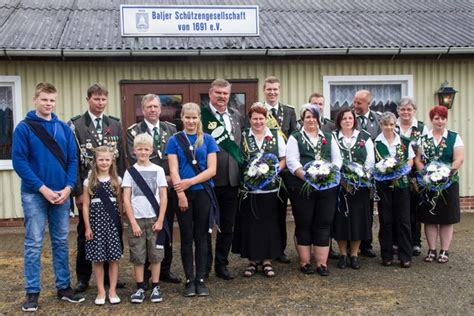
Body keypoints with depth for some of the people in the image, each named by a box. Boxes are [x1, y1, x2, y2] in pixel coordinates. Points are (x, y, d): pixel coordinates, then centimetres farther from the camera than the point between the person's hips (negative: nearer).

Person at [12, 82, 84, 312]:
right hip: (34, 194, -3)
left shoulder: (64, 128, 7)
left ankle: (64, 287, 20)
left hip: (61, 194, 4)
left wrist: (68, 187, -7)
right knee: (33, 244, 1)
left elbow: (72, 160, 7)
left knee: (61, 242, 10)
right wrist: (42, 188, -15)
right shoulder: (24, 128, -4)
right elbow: (19, 161, -9)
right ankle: (32, 292, 10)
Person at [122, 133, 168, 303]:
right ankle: (140, 288, 13)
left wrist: (160, 220, -5)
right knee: (137, 256, 4)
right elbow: (126, 199, -1)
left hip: (154, 219, 0)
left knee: (155, 255, 4)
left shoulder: (158, 170, 2)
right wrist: (133, 222, -7)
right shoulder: (130, 172, 2)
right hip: (136, 220, 0)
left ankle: (155, 287, 13)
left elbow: (163, 197, 1)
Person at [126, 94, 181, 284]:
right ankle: (144, 273, 14)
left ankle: (165, 270, 22)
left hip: (169, 187, 3)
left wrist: (171, 177, -7)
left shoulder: (171, 129, 10)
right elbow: (134, 160, -8)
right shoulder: (133, 132, 0)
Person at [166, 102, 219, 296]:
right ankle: (189, 280, 15)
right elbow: (173, 170, -4)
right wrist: (180, 193, -15)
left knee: (201, 237, 6)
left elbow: (212, 169, -4)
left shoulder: (208, 140, 4)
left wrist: (190, 181, -15)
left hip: (203, 193, 1)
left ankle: (201, 279, 15)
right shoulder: (175, 140, 2)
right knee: (186, 238, 6)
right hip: (183, 194, 0)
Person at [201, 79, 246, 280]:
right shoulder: (200, 116, -7)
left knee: (227, 225, 13)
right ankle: (204, 267, 22)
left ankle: (221, 265, 26)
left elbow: (243, 145, 16)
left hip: (231, 180, 5)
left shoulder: (238, 117, 10)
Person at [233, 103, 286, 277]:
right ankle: (252, 260, 17)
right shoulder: (242, 137, 3)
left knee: (269, 223, 5)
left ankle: (267, 260, 18)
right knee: (249, 224, 4)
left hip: (270, 187, 1)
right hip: (248, 188, 0)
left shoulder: (276, 135, 6)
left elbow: (283, 160, 7)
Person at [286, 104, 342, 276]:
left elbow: (337, 159, 12)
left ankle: (322, 262, 10)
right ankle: (304, 262, 13)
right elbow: (292, 161, -6)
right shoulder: (295, 138, 6)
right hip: (302, 187, -3)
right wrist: (307, 176, -20)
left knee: (324, 224, 3)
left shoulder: (328, 137, 16)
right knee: (303, 224, 4)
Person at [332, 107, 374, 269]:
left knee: (358, 217, 2)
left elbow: (370, 160, 3)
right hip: (339, 184, -1)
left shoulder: (365, 137, 7)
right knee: (341, 217, 1)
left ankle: (354, 254, 13)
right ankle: (342, 254, 13)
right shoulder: (332, 137, 4)